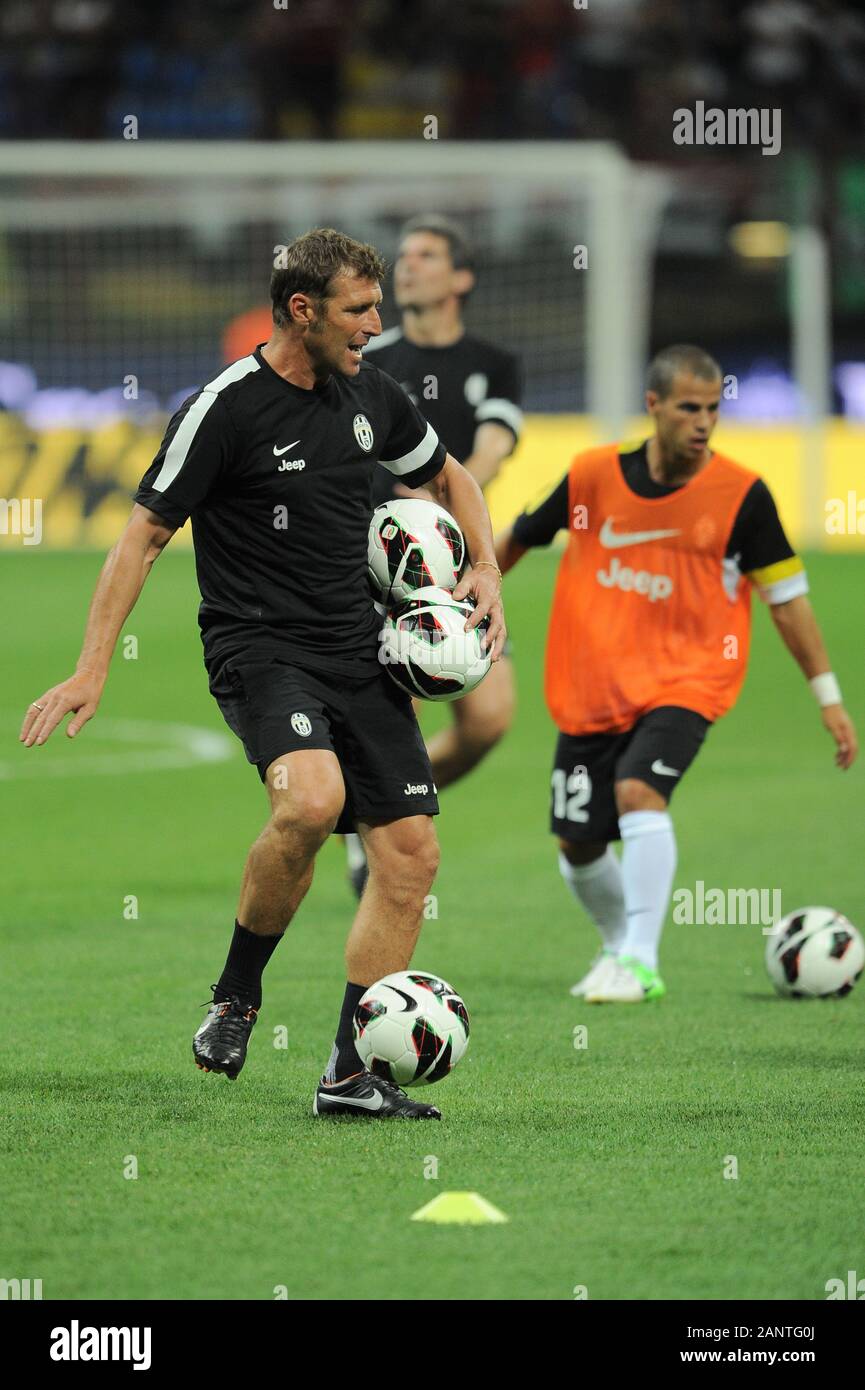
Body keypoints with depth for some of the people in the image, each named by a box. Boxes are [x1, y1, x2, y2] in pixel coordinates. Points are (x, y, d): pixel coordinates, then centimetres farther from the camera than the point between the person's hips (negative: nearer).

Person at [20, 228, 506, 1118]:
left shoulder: (368, 396, 9)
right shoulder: (225, 410, -11)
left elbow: (448, 478, 27)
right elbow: (144, 534, -8)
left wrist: (487, 573, 10)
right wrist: (93, 669, -13)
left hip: (359, 656, 7)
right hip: (259, 646, -7)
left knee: (410, 853, -2)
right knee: (312, 798, -33)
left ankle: (350, 1076, 6)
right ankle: (235, 996, -11)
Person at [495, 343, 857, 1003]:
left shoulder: (742, 495, -9)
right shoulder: (595, 476, -4)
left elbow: (786, 595, -3)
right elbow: (520, 539, 12)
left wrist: (827, 695, -4)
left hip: (685, 681, -3)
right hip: (592, 687, 3)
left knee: (638, 791, -28)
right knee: (578, 844, 6)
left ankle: (640, 962, -22)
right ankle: (621, 945, 34)